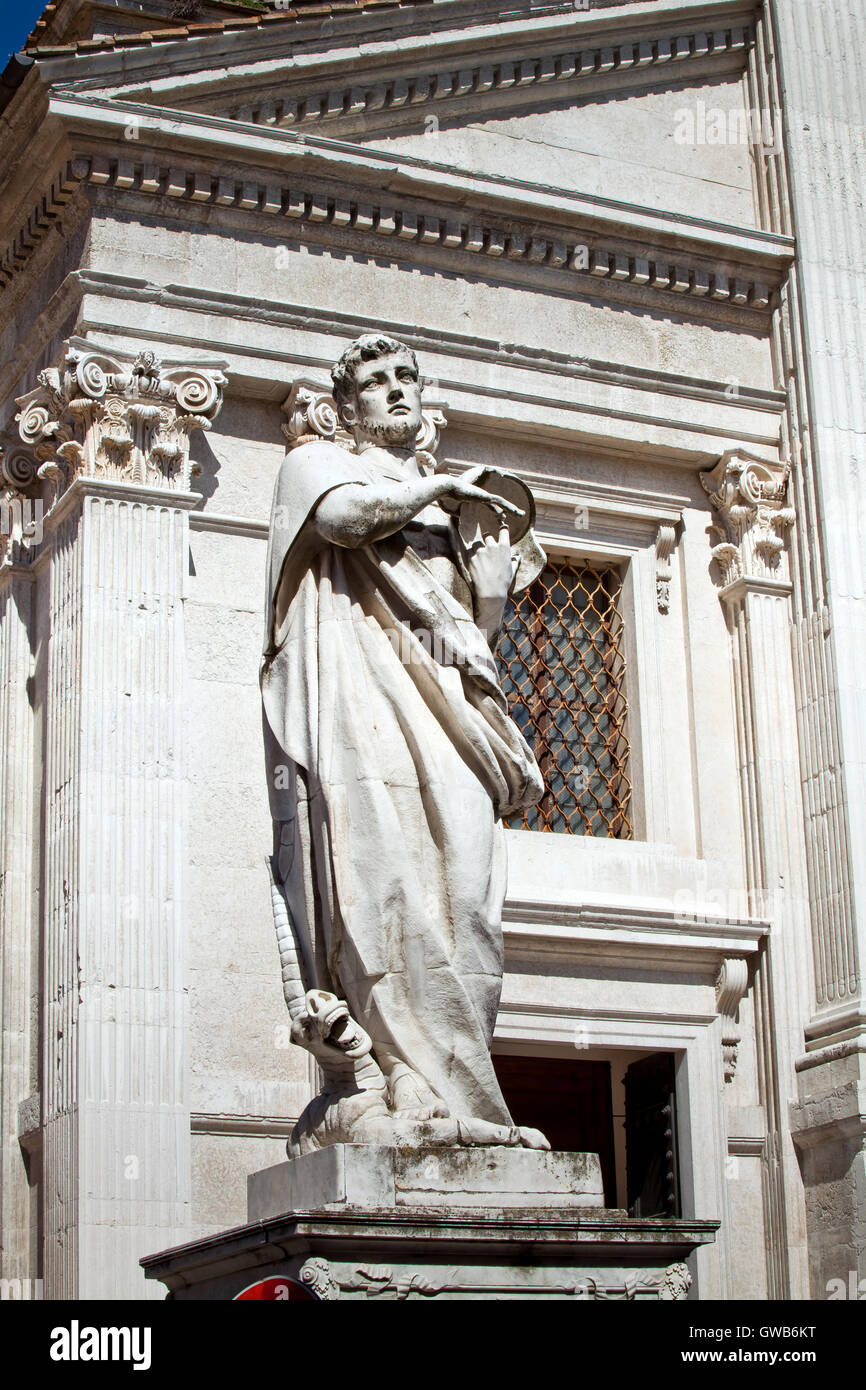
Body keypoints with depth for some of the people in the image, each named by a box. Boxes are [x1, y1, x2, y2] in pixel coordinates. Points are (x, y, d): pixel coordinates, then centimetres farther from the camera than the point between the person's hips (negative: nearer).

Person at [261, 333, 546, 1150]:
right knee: (386, 870, -19)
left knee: (461, 887, -10)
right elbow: (344, 515, -8)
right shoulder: (316, 464, 17)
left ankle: (446, 1090, -15)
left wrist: (495, 536, 13)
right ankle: (410, 1084, -24)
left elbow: (482, 626, 24)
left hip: (441, 710, 5)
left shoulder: (442, 506, 32)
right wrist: (440, 489, 3)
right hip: (360, 698, -5)